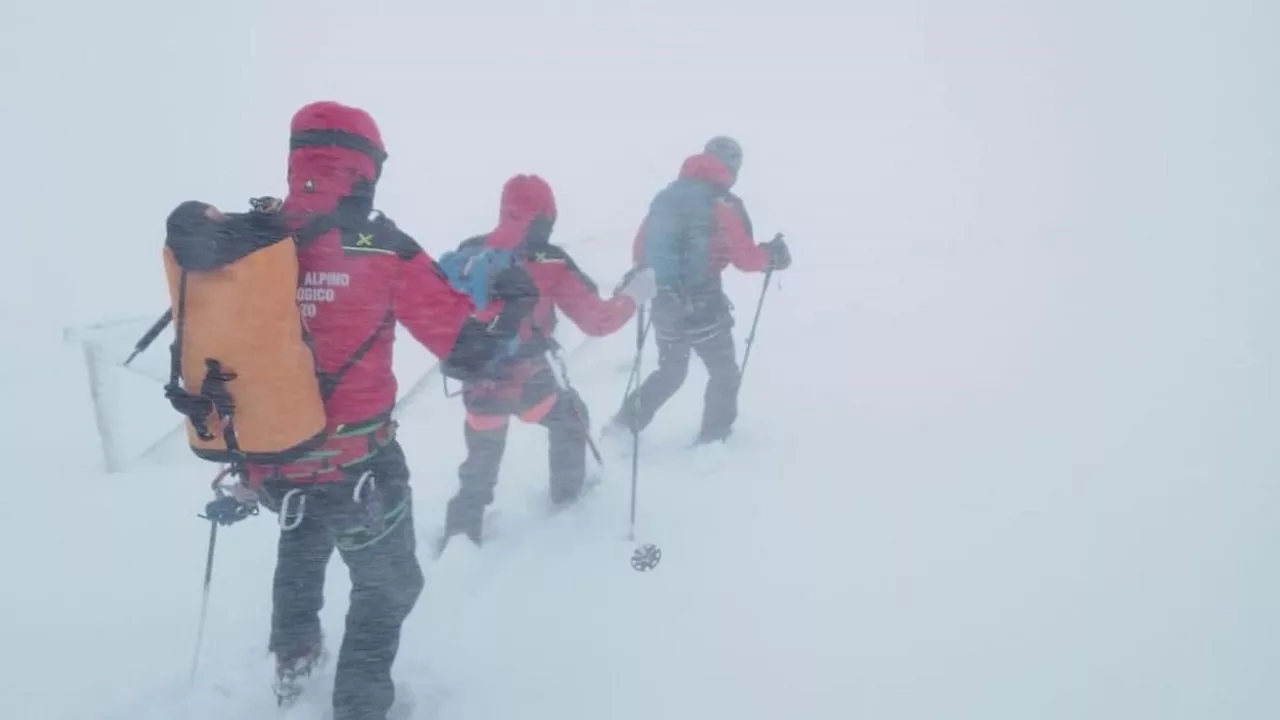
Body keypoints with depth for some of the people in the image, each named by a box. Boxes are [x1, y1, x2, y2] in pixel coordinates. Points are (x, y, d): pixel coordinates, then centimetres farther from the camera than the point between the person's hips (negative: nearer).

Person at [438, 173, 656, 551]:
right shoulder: (548, 264, -15)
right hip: (528, 381, -3)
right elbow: (597, 320, -12)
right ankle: (568, 492, 41)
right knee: (570, 418, 28)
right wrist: (633, 296, 3)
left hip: (478, 383, 3)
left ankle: (460, 530, 21)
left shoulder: (467, 254, -3)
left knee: (481, 461, 23)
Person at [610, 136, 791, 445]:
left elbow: (641, 251, 11)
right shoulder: (722, 203, -11)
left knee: (670, 372, 24)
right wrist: (771, 256, 8)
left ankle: (624, 425, 21)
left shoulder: (666, 196, 7)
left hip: (664, 303, 6)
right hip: (702, 306, -6)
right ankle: (712, 439, 14)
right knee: (724, 373, 14)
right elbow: (744, 257, -11)